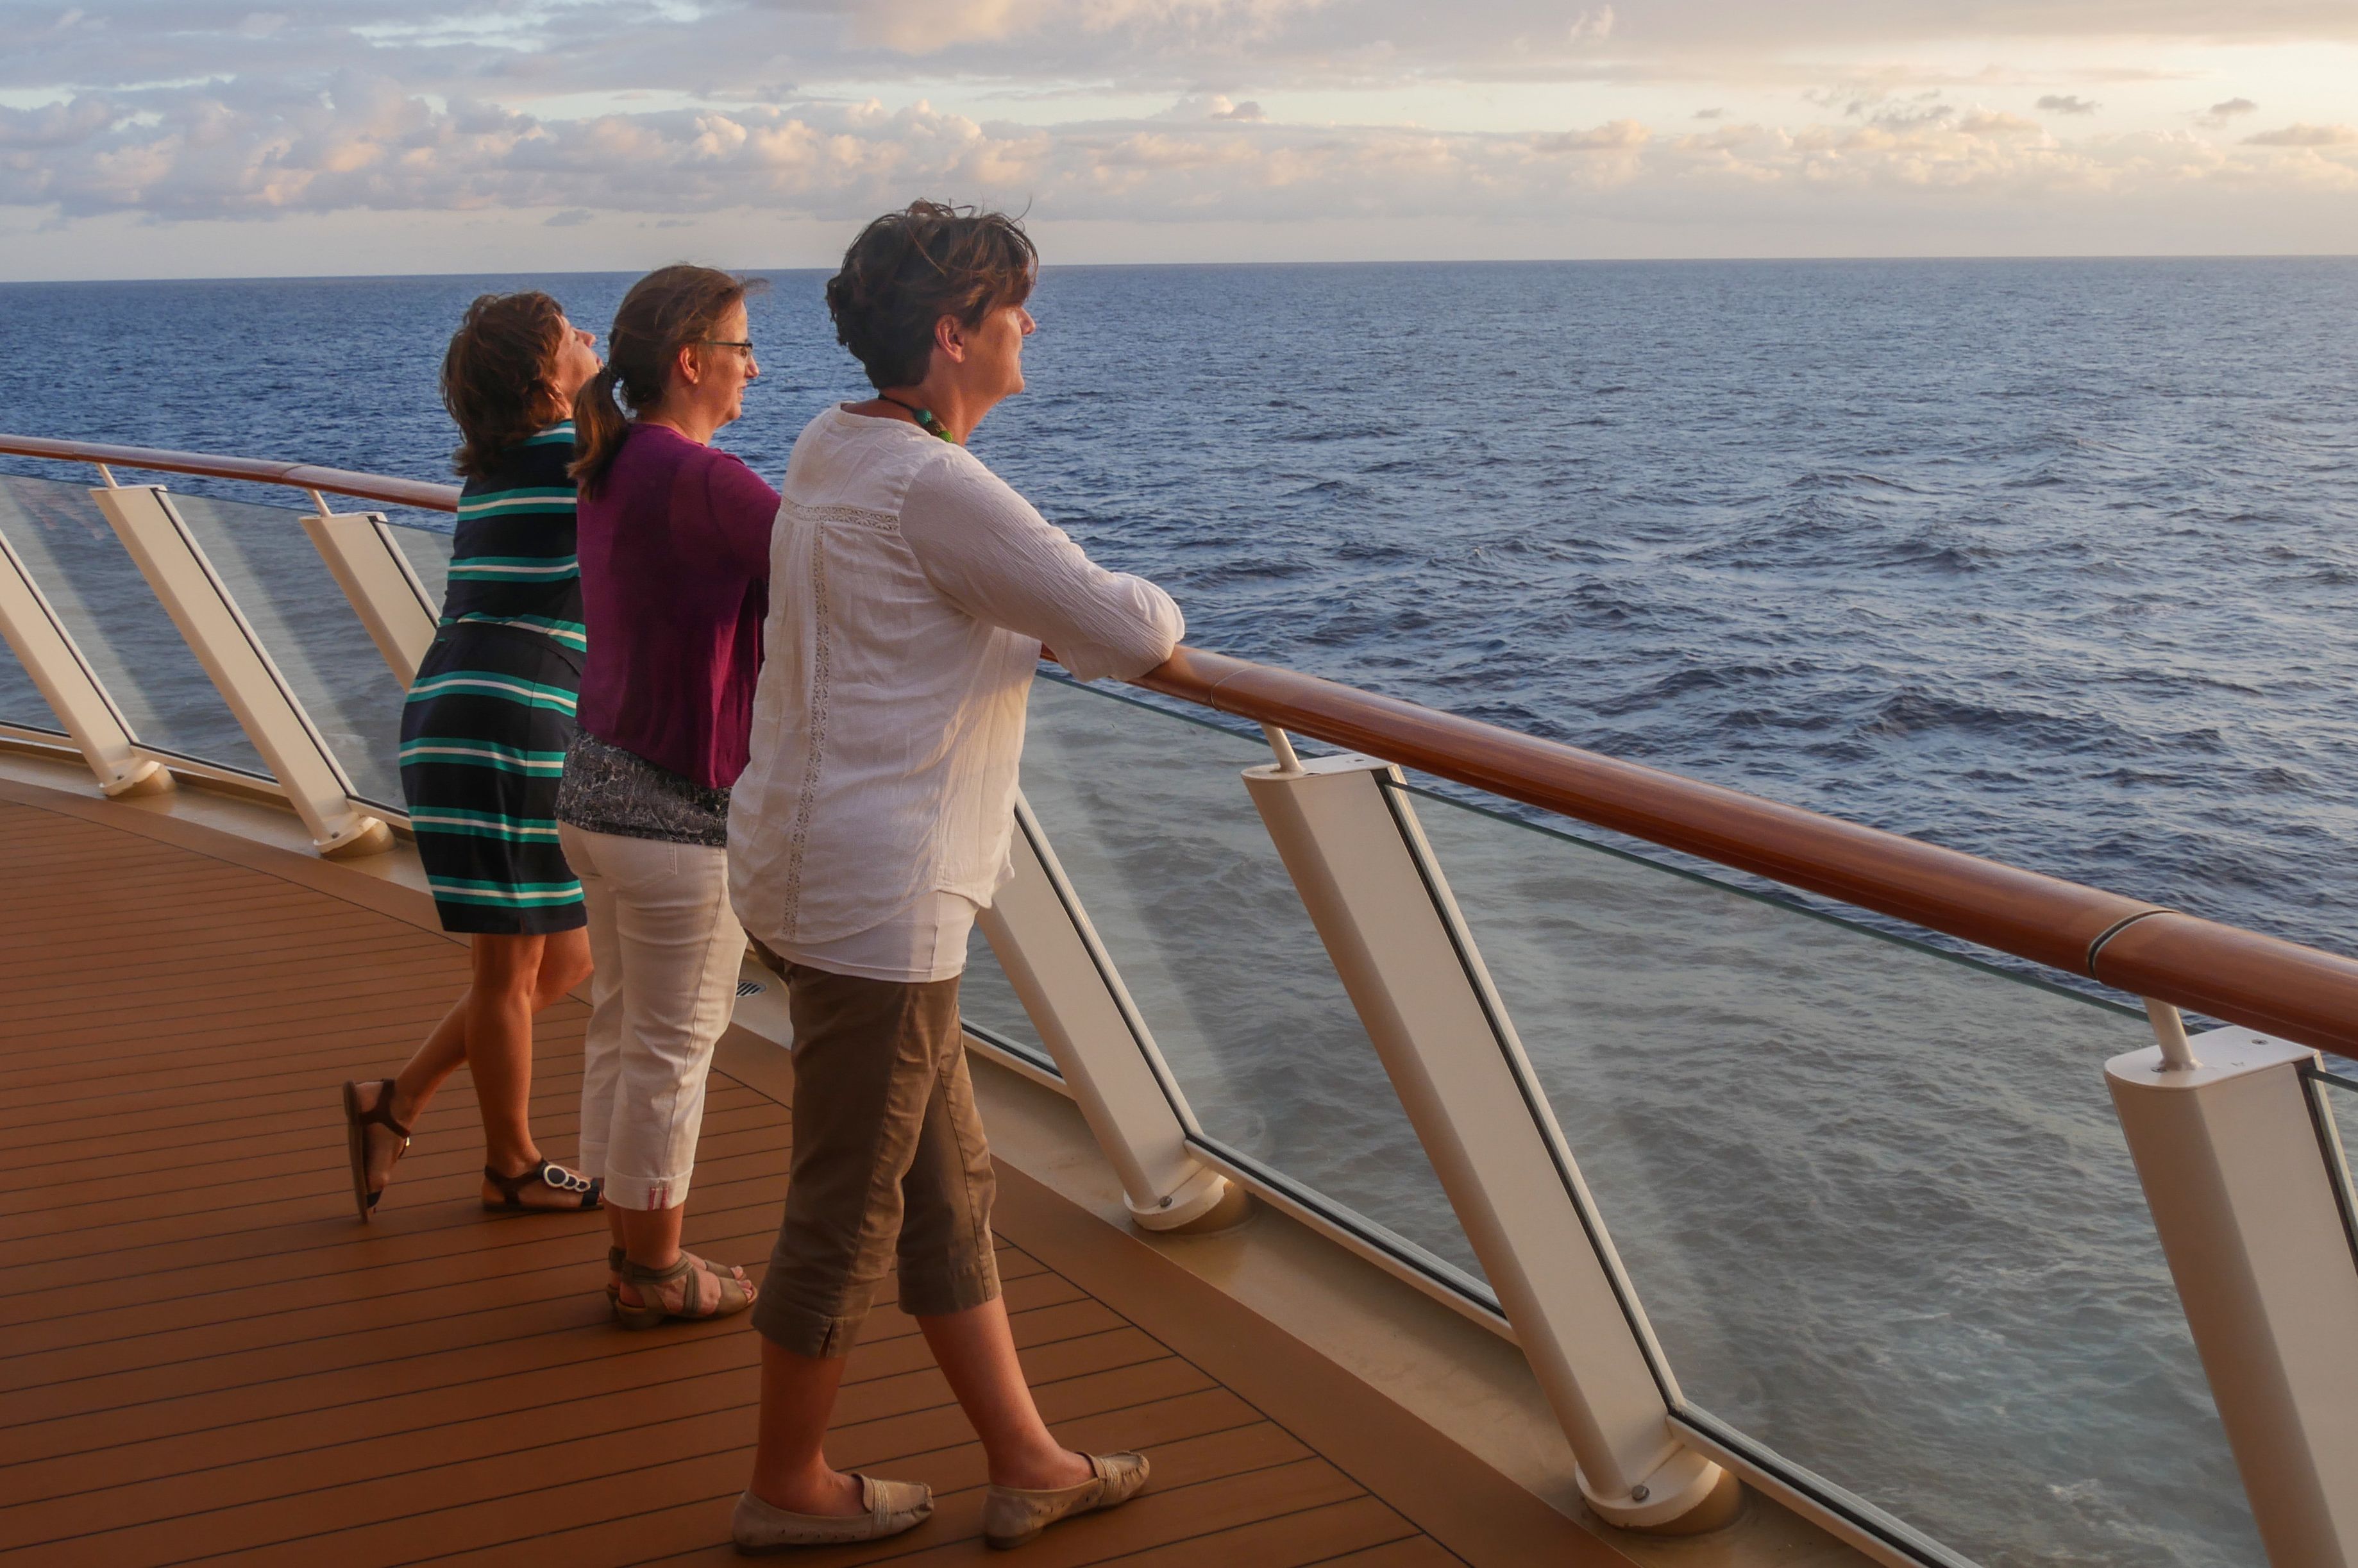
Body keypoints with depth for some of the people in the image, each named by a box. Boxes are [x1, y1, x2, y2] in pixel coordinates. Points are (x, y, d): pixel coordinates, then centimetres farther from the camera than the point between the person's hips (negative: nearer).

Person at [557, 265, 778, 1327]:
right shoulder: (696, 479, -21)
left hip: (595, 784, 9)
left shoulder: (611, 471, 7)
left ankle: (630, 1253, 32)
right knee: (672, 1048, 5)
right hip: (677, 810, -9)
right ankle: (655, 1273, 20)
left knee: (623, 1029, 18)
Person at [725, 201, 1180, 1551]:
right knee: (853, 1208, 6)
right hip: (874, 893, -10)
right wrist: (1155, 608, 3)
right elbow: (1128, 636, -20)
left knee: (948, 1183, 17)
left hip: (824, 866, 10)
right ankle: (789, 1488, 24)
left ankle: (1026, 1462, 29)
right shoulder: (934, 489, -20)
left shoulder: (833, 448, 10)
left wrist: (1050, 626, 17)